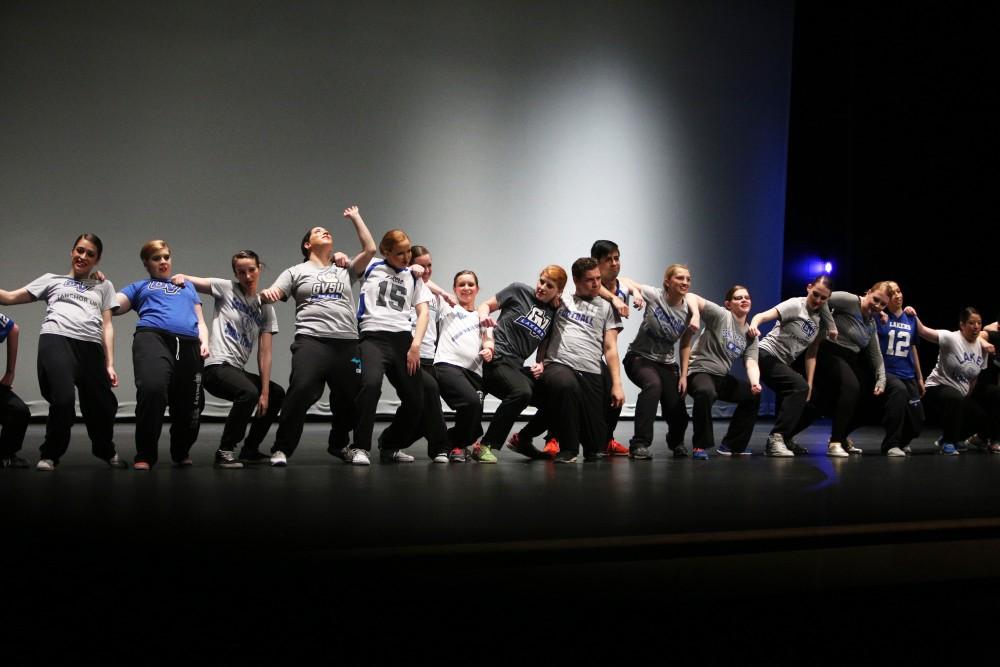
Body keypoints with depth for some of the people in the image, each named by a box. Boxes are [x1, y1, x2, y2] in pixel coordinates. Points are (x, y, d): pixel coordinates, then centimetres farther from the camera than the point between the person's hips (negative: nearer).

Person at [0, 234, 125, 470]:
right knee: (63, 400, -23)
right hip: (56, 339, -2)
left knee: (103, 406, 0)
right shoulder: (52, 279, 25)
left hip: (91, 346, 2)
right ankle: (50, 455, 0)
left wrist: (110, 364, 9)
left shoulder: (103, 286, 28)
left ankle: (105, 450, 32)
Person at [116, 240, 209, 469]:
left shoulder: (187, 286, 37)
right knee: (152, 389, -31)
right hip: (153, 337, -3)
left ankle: (182, 453, 27)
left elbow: (200, 322, 28)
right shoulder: (139, 287, 30)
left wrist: (204, 341, 10)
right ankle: (145, 455, -18)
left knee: (188, 406, -1)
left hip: (189, 344, 3)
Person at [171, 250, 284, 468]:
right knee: (249, 392, -32)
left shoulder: (265, 308, 11)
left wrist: (265, 392, -2)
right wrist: (181, 277, -20)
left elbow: (264, 353, 4)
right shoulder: (226, 288, 1)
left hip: (237, 370, 7)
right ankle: (225, 451, -18)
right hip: (216, 367, -7)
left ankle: (250, 450, 23)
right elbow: (185, 280, 4)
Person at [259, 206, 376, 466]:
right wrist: (265, 295, -21)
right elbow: (271, 295, 4)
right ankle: (282, 449, -12)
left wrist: (355, 217, 21)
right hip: (311, 341, -3)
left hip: (347, 343, 3)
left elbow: (370, 249, 12)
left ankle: (339, 444, 32)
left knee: (350, 399, 8)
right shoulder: (296, 272, 16)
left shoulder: (345, 270, 23)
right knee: (300, 392, -22)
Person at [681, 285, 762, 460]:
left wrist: (755, 383, -25)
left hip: (722, 378, 8)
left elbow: (751, 363, -6)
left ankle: (732, 445, 21)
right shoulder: (721, 315, -11)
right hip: (699, 371, -8)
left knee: (753, 394, 8)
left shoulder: (751, 335, 9)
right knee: (706, 392, -38)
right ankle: (700, 445, -20)